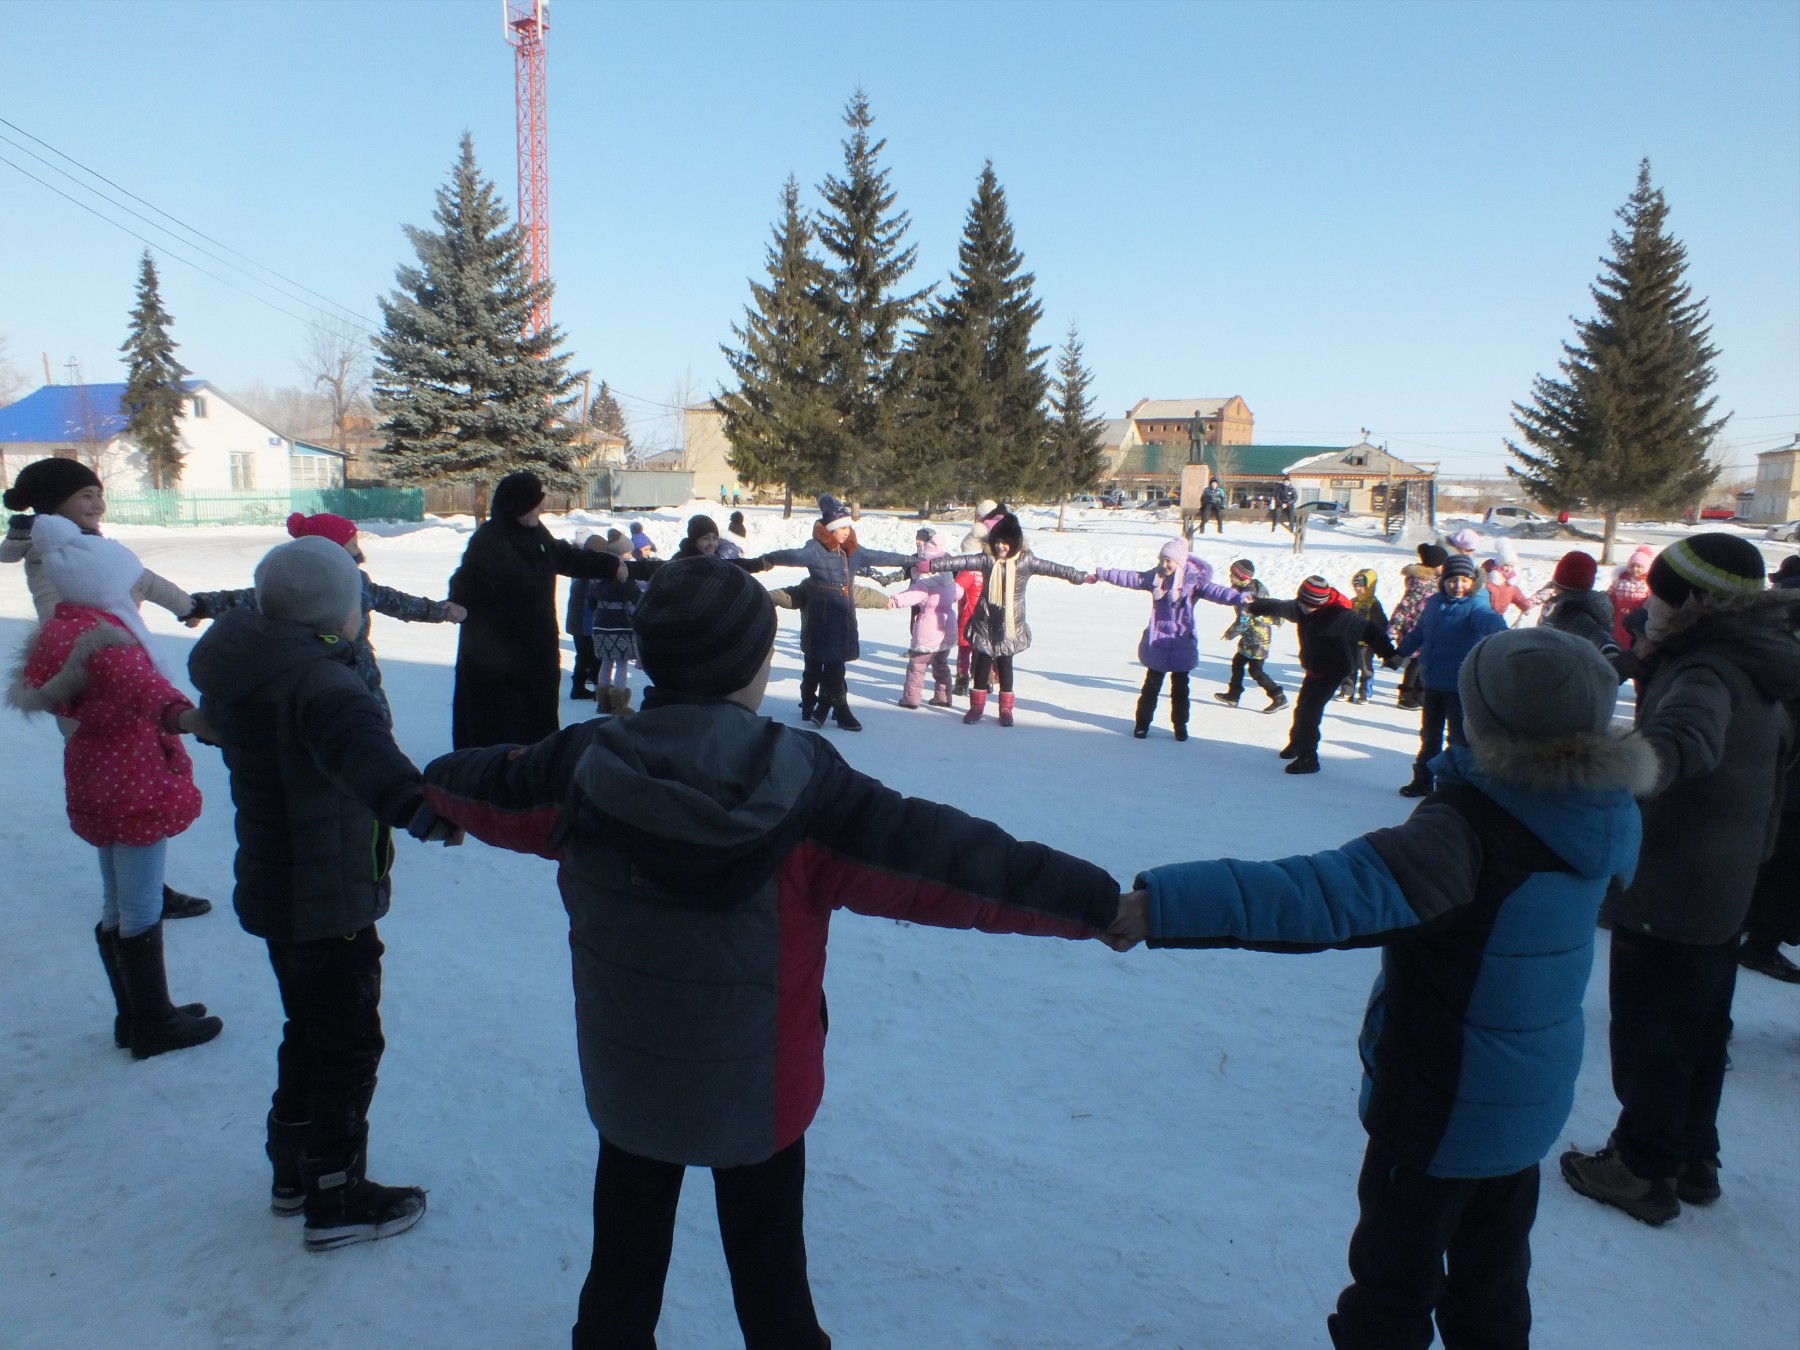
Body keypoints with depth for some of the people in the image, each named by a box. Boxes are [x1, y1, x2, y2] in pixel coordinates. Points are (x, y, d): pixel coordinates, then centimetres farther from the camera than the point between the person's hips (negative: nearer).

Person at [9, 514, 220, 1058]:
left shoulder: (60, 628, 7)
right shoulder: (102, 632, -24)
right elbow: (139, 684, -46)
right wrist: (180, 715, -61)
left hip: (98, 780, 10)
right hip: (136, 782, -10)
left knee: (118, 906, 19)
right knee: (141, 910, 1)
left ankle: (137, 1014, 32)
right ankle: (154, 1025, 13)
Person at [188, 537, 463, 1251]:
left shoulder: (250, 670, 3)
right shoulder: (315, 679, -28)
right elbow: (356, 742, -52)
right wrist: (416, 804, -69)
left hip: (277, 890, 10)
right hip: (328, 903, -9)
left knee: (311, 1031, 24)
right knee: (349, 1045, 7)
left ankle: (295, 1170, 39)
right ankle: (336, 1200, 21)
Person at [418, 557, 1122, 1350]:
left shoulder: (583, 765, -13)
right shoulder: (800, 782, -24)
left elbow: (487, 786, 7)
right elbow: (944, 857, -26)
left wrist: (435, 778, 31)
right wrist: (1095, 900, -20)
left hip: (627, 1077, 3)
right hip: (760, 1088, -2)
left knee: (625, 1258, 25)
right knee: (769, 1267, 20)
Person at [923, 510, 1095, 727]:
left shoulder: (1025, 561, -6)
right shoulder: (987, 560, -6)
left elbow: (1053, 569, -3)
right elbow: (962, 561, -13)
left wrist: (1082, 577, -2)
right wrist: (932, 565, -20)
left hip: (1010, 625, -1)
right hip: (986, 622, 1)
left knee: (1005, 664, 7)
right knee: (982, 663, 7)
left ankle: (1006, 708, 21)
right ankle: (977, 705, 22)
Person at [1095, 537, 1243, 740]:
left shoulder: (1193, 580, -10)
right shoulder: (1155, 577, 0)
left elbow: (1214, 591, -23)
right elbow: (1129, 578, 4)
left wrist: (1239, 598, -40)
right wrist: (1101, 574, 4)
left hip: (1181, 643, -2)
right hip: (1157, 641, 2)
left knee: (1180, 687, 8)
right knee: (1151, 684, 10)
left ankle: (1180, 725, 22)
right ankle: (1142, 722, 21)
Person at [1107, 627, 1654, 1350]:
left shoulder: (1466, 830, -33)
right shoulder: (1600, 817, -10)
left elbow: (1335, 892, -48)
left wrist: (1165, 903, -54)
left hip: (1439, 1106, -7)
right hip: (1532, 1100, 7)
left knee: (1396, 1273, 15)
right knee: (1491, 1268, 28)